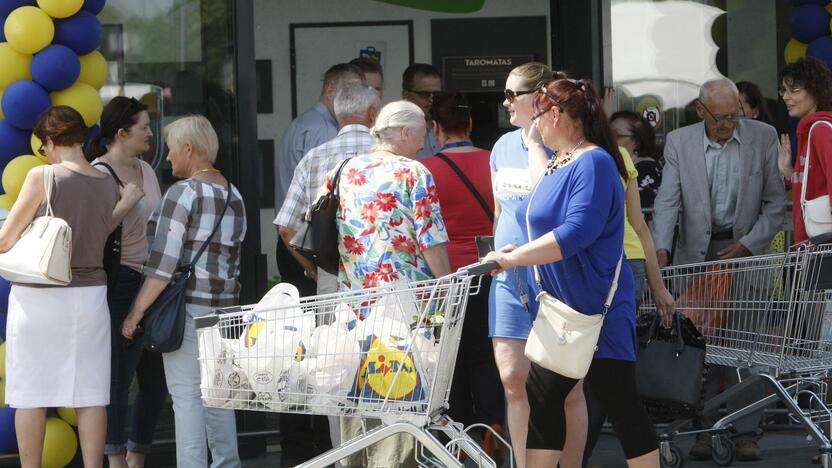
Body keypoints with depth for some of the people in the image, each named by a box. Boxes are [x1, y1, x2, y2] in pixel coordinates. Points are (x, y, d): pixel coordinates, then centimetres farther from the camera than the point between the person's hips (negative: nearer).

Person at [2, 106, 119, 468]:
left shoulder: (43, 177, -12)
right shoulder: (110, 185, 2)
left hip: (39, 298, -4)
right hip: (91, 295, 5)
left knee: (31, 395, 4)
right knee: (90, 394, 7)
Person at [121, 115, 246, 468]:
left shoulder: (184, 192, -12)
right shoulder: (234, 196, 12)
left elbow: (163, 263, -16)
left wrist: (136, 312, -13)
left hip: (186, 306, -8)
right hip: (225, 306, 8)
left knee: (186, 394, -5)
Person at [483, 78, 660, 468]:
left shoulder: (594, 163, -16)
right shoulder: (560, 161, 13)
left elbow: (576, 231, -28)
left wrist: (513, 257, -26)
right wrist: (533, 143, 30)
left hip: (595, 310, -10)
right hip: (557, 308, 10)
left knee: (619, 403, -4)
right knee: (542, 398, 10)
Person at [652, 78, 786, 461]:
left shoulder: (763, 138, -1)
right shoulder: (679, 142, 0)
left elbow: (775, 203, 1)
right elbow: (668, 201, -6)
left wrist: (747, 245, -10)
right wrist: (661, 248, -21)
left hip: (746, 250, -1)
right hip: (697, 253, 1)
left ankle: (746, 433, -1)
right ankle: (706, 429, 7)